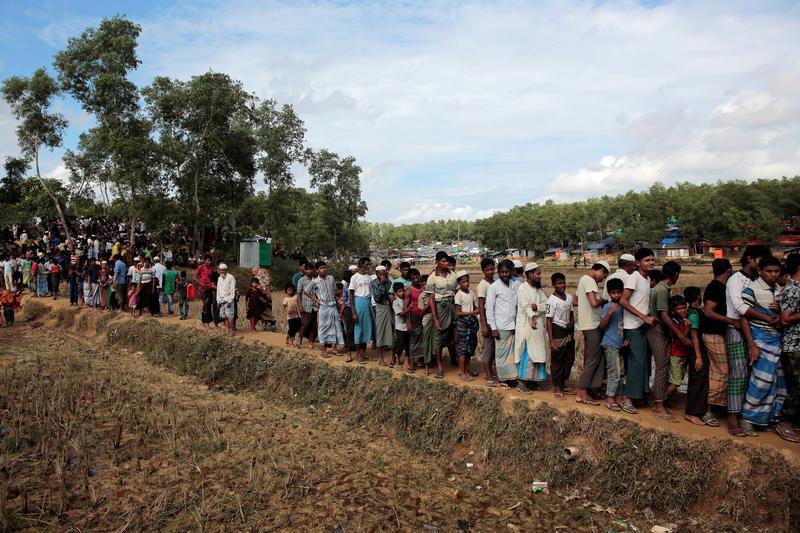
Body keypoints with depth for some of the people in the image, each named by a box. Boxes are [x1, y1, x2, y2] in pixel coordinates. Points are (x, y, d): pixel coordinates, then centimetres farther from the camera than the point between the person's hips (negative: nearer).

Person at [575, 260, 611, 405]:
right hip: (592, 325, -10)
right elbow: (594, 303, -26)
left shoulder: (583, 279, 16)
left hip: (587, 325, 10)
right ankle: (582, 394, -2)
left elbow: (577, 301, 23)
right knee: (593, 360, -5)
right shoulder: (590, 280, -15)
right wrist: (603, 301, -5)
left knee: (590, 359, 13)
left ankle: (584, 391, 18)